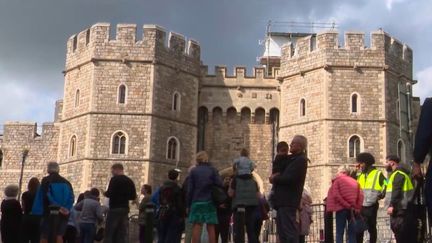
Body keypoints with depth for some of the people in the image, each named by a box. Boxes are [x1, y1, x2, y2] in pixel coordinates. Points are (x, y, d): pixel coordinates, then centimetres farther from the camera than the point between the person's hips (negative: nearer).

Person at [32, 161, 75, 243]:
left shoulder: (46, 181, -1)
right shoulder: (66, 182, 12)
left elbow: (40, 197, -10)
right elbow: (71, 198, 2)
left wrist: (37, 212, -10)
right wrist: (67, 209, -4)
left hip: (49, 212, -3)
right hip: (63, 213, 4)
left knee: (44, 236, 4)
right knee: (59, 236, 7)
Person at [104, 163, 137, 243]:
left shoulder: (114, 179, -8)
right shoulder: (130, 181, 12)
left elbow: (109, 193, -15)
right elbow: (133, 197, 13)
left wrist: (105, 193, 5)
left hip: (115, 208, -6)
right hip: (125, 209, 6)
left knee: (109, 233, -3)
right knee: (122, 234, 6)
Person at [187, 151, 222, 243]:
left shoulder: (193, 171, 4)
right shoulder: (212, 170, 5)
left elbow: (190, 189, 1)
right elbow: (219, 184, -3)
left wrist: (188, 204, 5)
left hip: (197, 202, -1)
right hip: (209, 202, 1)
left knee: (196, 227, -4)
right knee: (211, 228, 3)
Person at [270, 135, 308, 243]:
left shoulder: (300, 160, -11)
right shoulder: (294, 159, 21)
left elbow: (289, 178, -21)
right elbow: (285, 176, 23)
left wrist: (275, 179, -5)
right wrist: (276, 177, 0)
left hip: (288, 201, -10)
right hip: (283, 200, 10)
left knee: (290, 232, -11)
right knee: (282, 232, 12)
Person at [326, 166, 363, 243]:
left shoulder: (337, 180, 3)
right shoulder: (355, 181, 14)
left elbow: (336, 195, -10)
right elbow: (361, 195, 3)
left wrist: (346, 205, -9)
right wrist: (357, 208, 1)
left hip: (341, 208, -3)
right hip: (353, 209, 3)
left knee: (340, 232, -1)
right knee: (352, 232, 8)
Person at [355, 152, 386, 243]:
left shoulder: (378, 174, 1)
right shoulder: (360, 176, 17)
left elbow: (386, 185, 1)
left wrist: (381, 194, -11)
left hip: (371, 206, -4)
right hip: (360, 206, 5)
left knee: (371, 228, 5)